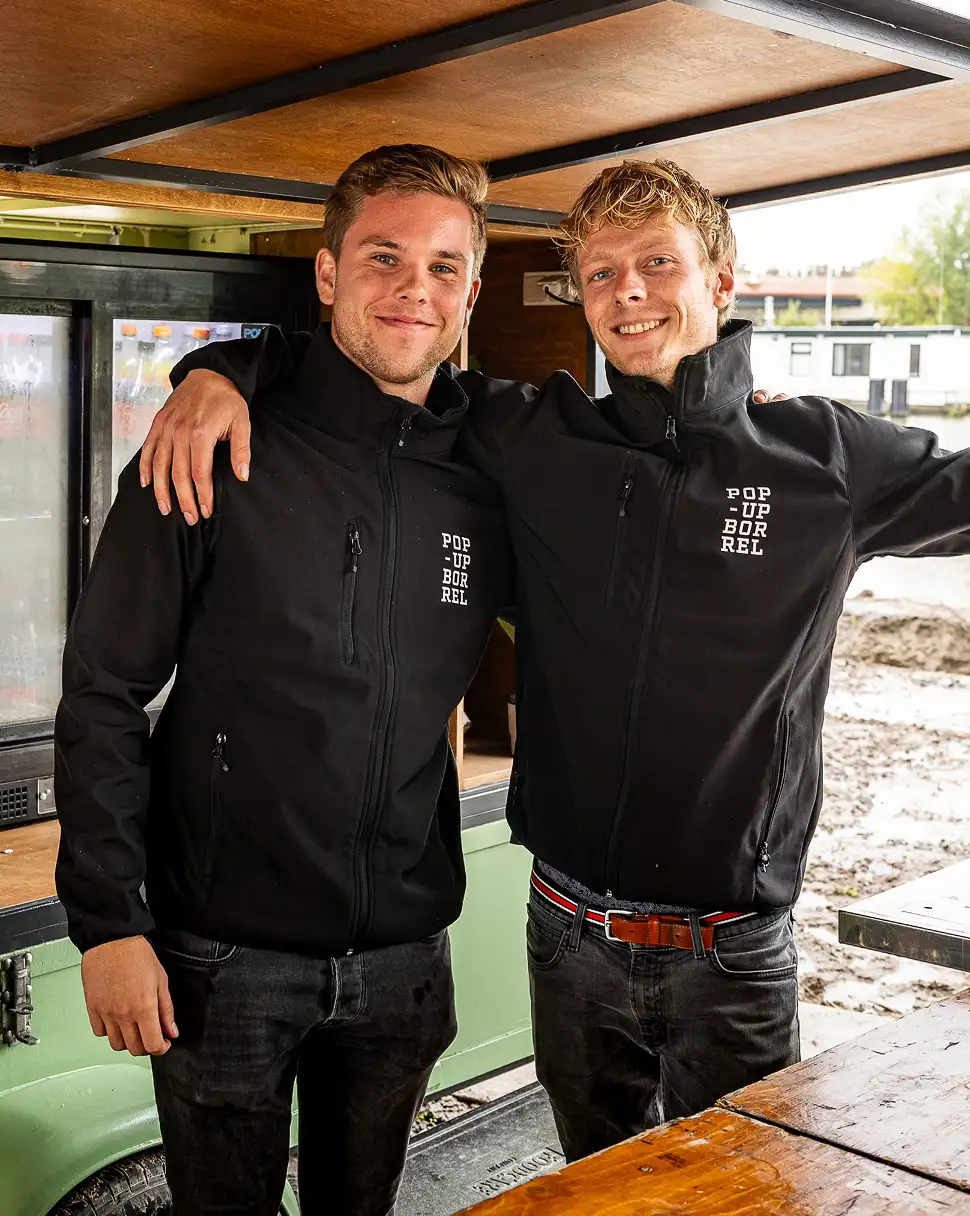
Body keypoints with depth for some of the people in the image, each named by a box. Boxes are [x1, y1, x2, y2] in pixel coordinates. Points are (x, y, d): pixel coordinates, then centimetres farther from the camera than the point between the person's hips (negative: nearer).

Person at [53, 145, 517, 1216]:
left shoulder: (491, 483, 0)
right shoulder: (220, 457, -10)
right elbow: (102, 695, -9)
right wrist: (108, 922, -13)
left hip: (403, 962, 4)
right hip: (223, 962, -3)